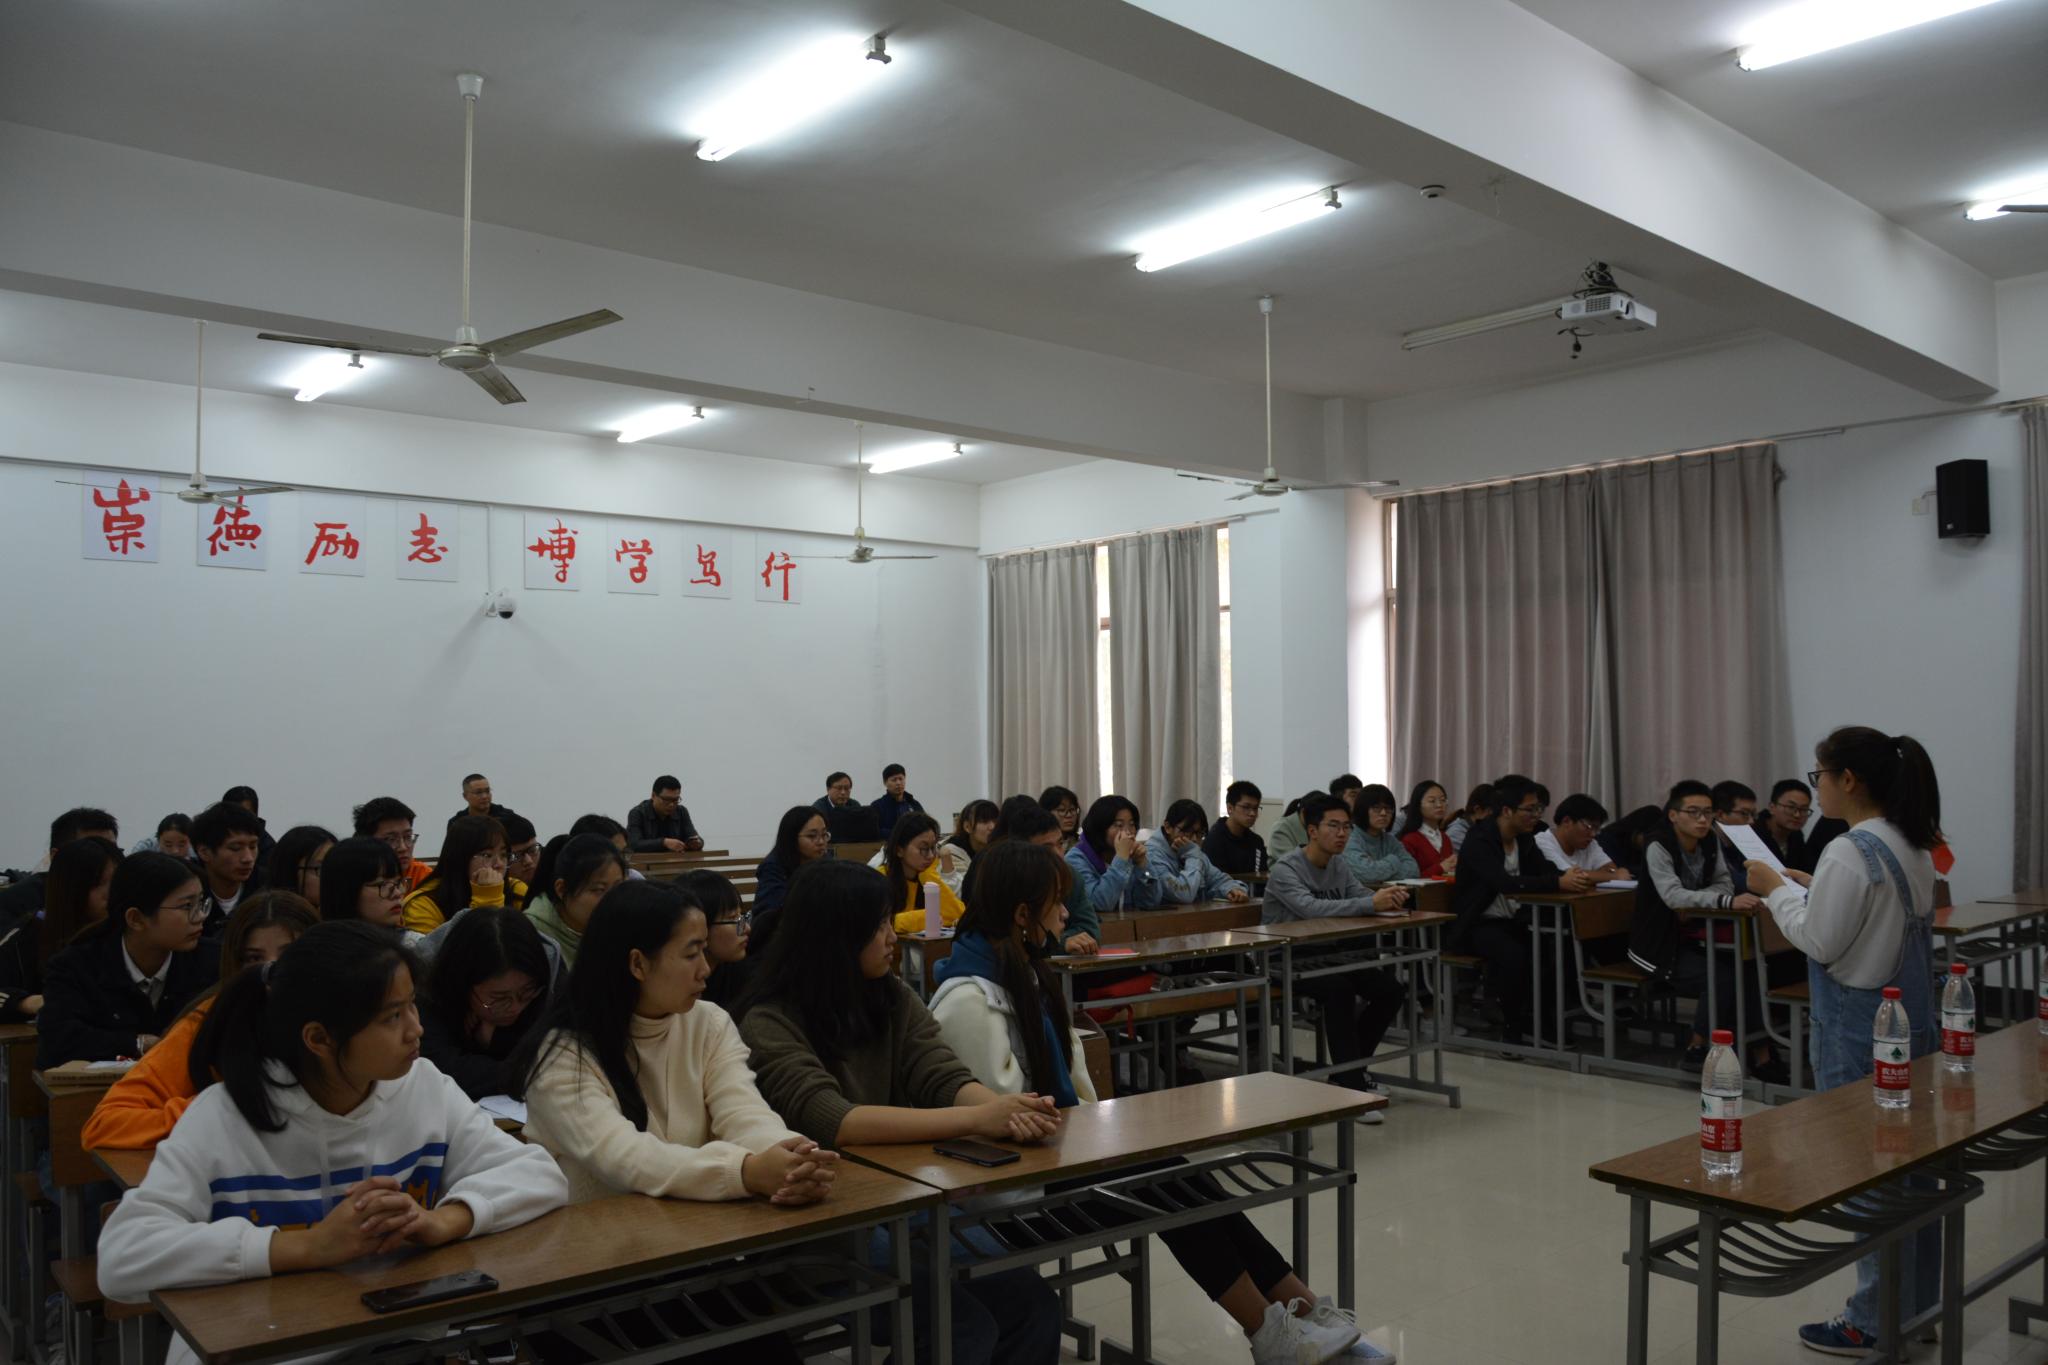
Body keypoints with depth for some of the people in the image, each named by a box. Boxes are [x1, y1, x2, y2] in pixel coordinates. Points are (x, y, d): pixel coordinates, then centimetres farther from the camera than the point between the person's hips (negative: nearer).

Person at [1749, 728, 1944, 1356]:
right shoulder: (1913, 846, 8)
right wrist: (1811, 886, 8)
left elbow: (1820, 940, -17)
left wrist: (1778, 890, -5)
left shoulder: (1848, 853, -20)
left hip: (1859, 1033, -9)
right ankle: (1918, 1302, 27)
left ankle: (1878, 1320, 9)